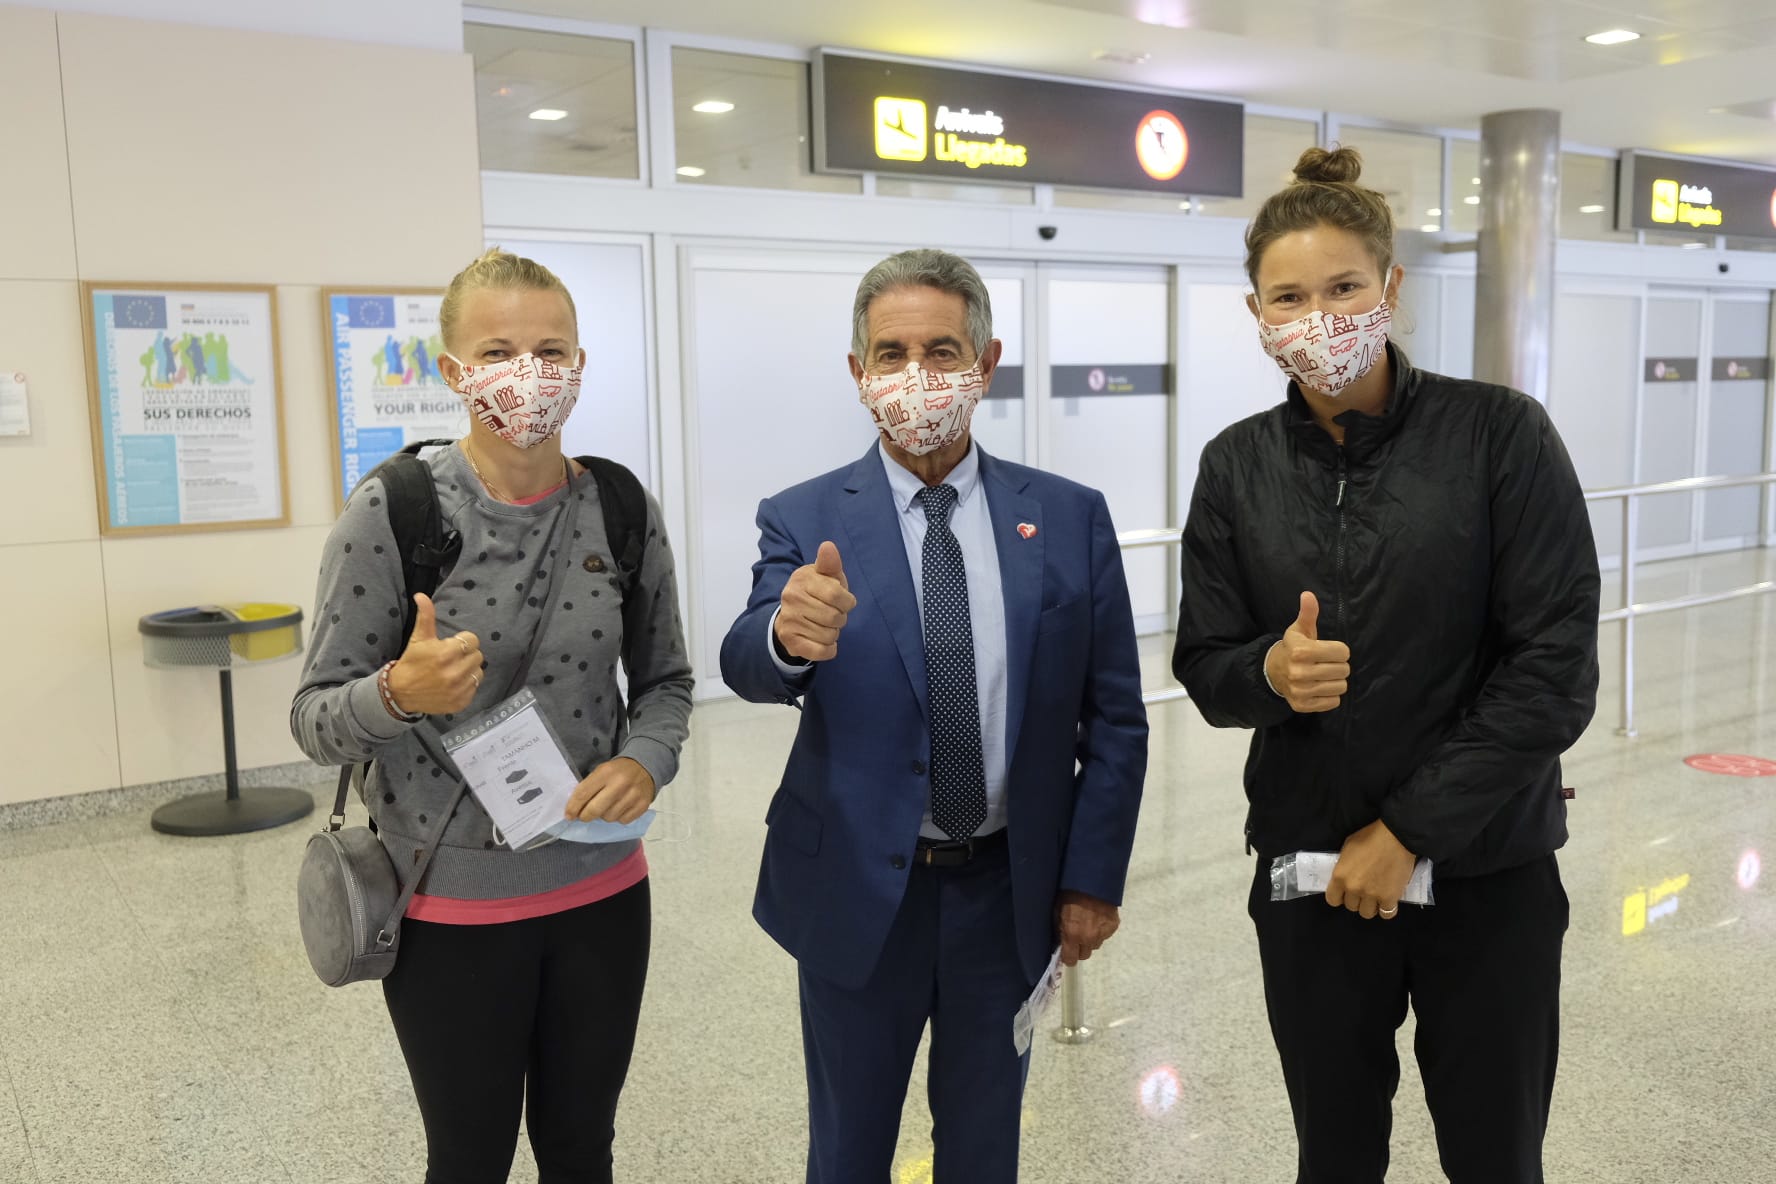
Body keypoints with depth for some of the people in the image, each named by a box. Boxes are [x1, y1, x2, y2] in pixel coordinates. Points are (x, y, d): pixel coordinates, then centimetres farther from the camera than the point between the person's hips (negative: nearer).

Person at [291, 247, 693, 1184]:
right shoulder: (389, 511, -13)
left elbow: (664, 678, 8)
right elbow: (314, 719, -9)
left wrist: (646, 761, -13)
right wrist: (399, 695, -30)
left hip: (601, 892, 3)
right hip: (452, 907, -3)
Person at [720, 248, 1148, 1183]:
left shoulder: (1070, 518, -2)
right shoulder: (804, 523, -6)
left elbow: (1115, 718, 1)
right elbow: (747, 668, -23)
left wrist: (1092, 879, -3)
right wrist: (789, 633, -45)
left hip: (1010, 894, 2)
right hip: (859, 894, -1)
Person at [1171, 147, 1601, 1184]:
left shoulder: (1501, 434, -9)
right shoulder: (1238, 466, 0)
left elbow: (1556, 666, -12)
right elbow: (1205, 667, 3)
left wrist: (1411, 831, -14)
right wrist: (1270, 671, -20)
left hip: (1488, 871, -2)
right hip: (1309, 869, 2)